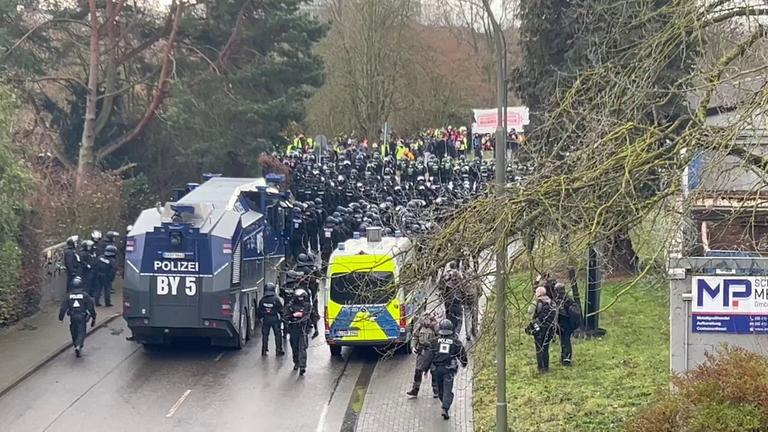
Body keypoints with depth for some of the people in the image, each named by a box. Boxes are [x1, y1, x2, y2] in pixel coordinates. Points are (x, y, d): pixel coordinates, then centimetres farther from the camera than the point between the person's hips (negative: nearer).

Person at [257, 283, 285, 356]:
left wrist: (259, 317, 20)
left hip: (265, 319, 2)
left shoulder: (262, 300, 0)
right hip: (275, 318, -2)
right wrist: (282, 317, 6)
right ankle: (278, 350, 8)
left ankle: (264, 350, 10)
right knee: (278, 334, 7)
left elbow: (259, 310, 7)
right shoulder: (276, 299, -9)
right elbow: (281, 309, -6)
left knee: (265, 334, 10)